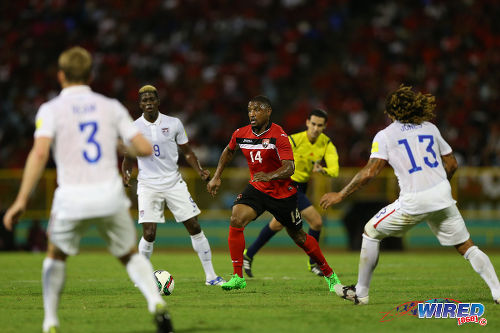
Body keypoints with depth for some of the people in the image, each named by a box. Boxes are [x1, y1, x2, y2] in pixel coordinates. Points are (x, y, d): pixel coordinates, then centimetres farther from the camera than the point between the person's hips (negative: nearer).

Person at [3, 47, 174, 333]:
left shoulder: (51, 110, 2)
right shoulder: (111, 107, 10)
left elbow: (39, 153, -13)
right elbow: (145, 148, 5)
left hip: (71, 199, -1)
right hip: (110, 195, 2)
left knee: (56, 255, 24)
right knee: (130, 255, 20)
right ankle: (156, 301, -6)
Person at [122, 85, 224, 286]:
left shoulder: (174, 124, 1)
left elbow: (187, 152, 10)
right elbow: (128, 158, 9)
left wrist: (200, 171, -5)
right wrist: (126, 175, -11)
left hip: (174, 182, 2)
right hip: (148, 185, -2)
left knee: (194, 227, -2)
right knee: (149, 234, -12)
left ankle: (210, 276, 7)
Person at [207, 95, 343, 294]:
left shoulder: (278, 136, -21)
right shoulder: (241, 134, -4)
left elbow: (289, 167, -29)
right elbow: (229, 151, 19)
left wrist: (269, 176, -47)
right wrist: (217, 177, 15)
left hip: (283, 193, -4)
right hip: (256, 189, 4)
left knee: (299, 238, 8)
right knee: (236, 220, -22)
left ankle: (329, 274, 31)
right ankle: (237, 277, -17)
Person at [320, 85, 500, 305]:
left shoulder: (385, 136, 1)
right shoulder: (430, 128, 14)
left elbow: (369, 172, -7)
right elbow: (452, 164, 17)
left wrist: (340, 195, 0)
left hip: (414, 202, -4)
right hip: (442, 195, 4)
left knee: (371, 232, 15)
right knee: (466, 246, 12)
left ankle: (361, 292, 17)